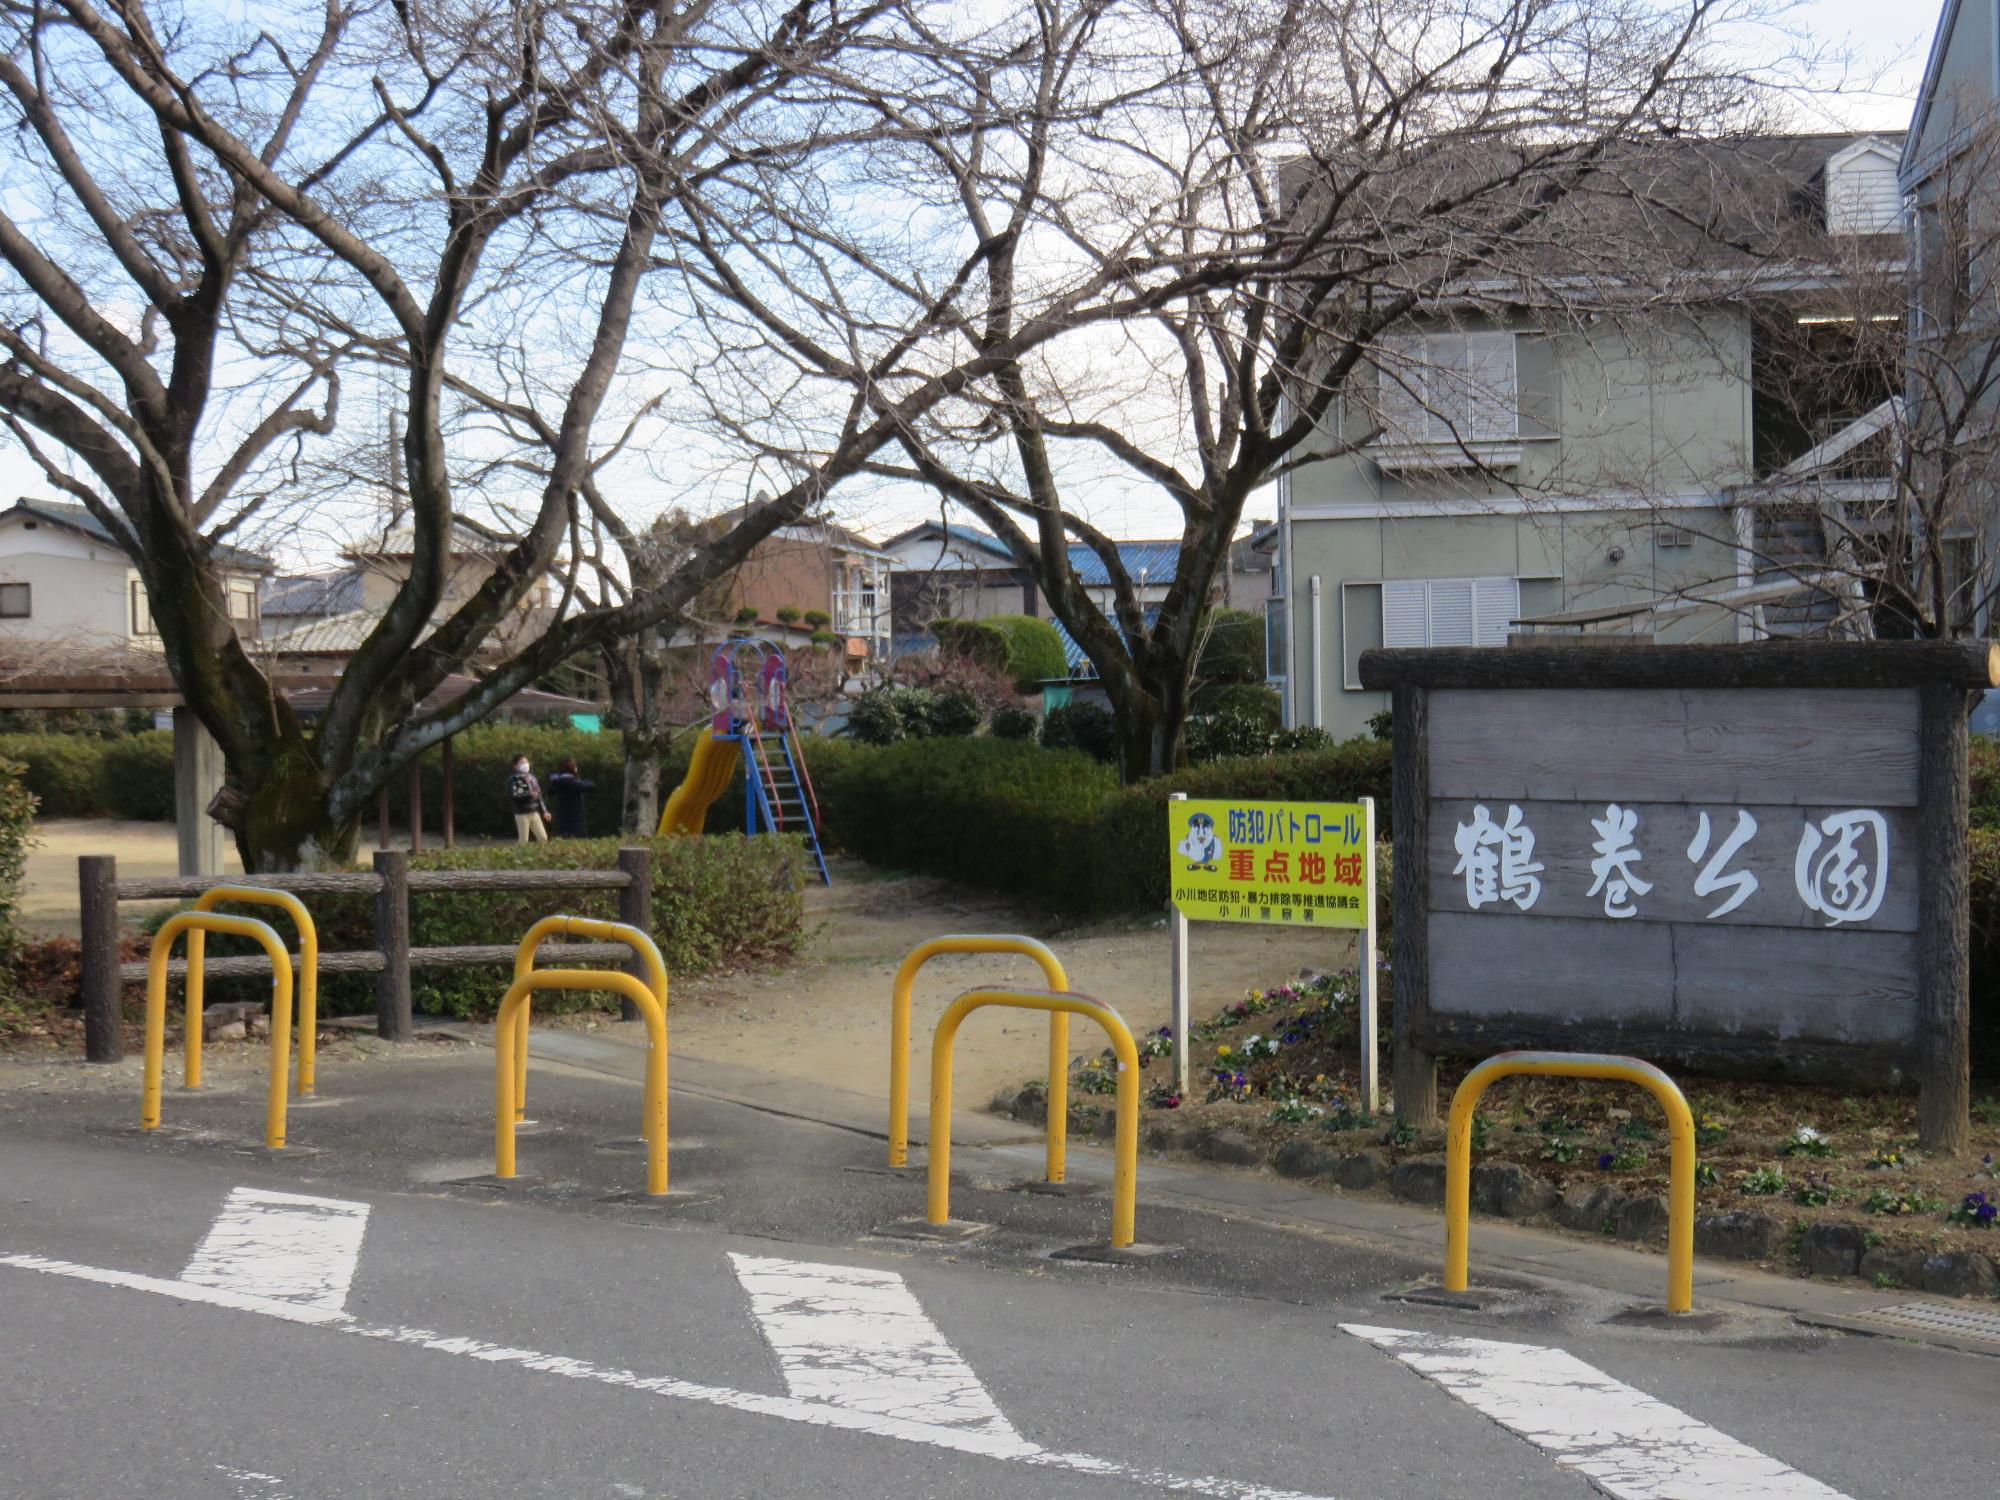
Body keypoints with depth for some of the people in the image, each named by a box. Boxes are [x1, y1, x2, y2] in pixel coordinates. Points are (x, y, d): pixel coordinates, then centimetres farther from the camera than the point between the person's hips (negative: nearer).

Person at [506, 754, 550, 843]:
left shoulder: (531, 776, 14)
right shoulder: (513, 778, -6)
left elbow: (539, 794, 20)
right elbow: (512, 795, -20)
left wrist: (544, 811, 18)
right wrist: (529, 795, -27)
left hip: (535, 813, 6)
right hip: (522, 814, -6)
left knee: (544, 838, 4)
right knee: (524, 841, -2)